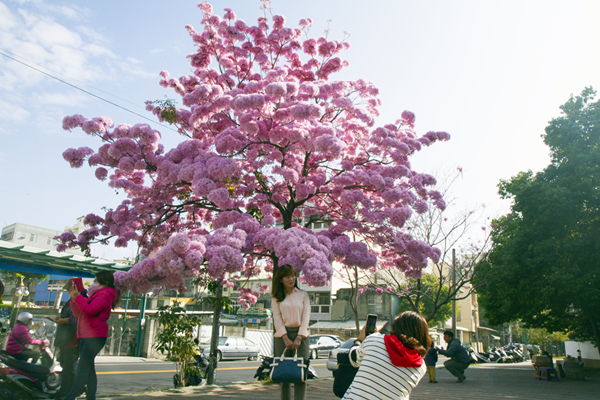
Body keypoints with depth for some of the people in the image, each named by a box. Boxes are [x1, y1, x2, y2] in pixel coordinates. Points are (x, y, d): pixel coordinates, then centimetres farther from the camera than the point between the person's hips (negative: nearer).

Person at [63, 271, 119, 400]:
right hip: (84, 336, 10)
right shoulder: (95, 295, 22)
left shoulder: (105, 294, -6)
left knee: (82, 369, -12)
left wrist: (77, 297, -15)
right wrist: (74, 298, 9)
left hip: (94, 337, -10)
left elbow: (89, 310, -20)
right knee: (88, 370, 9)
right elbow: (78, 314, 20)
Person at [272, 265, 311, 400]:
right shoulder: (277, 297, 10)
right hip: (283, 335, 0)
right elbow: (277, 318, 2)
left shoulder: (303, 294, 10)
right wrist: (286, 338, -10)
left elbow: (306, 317, 4)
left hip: (301, 334, 0)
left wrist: (299, 338, -8)